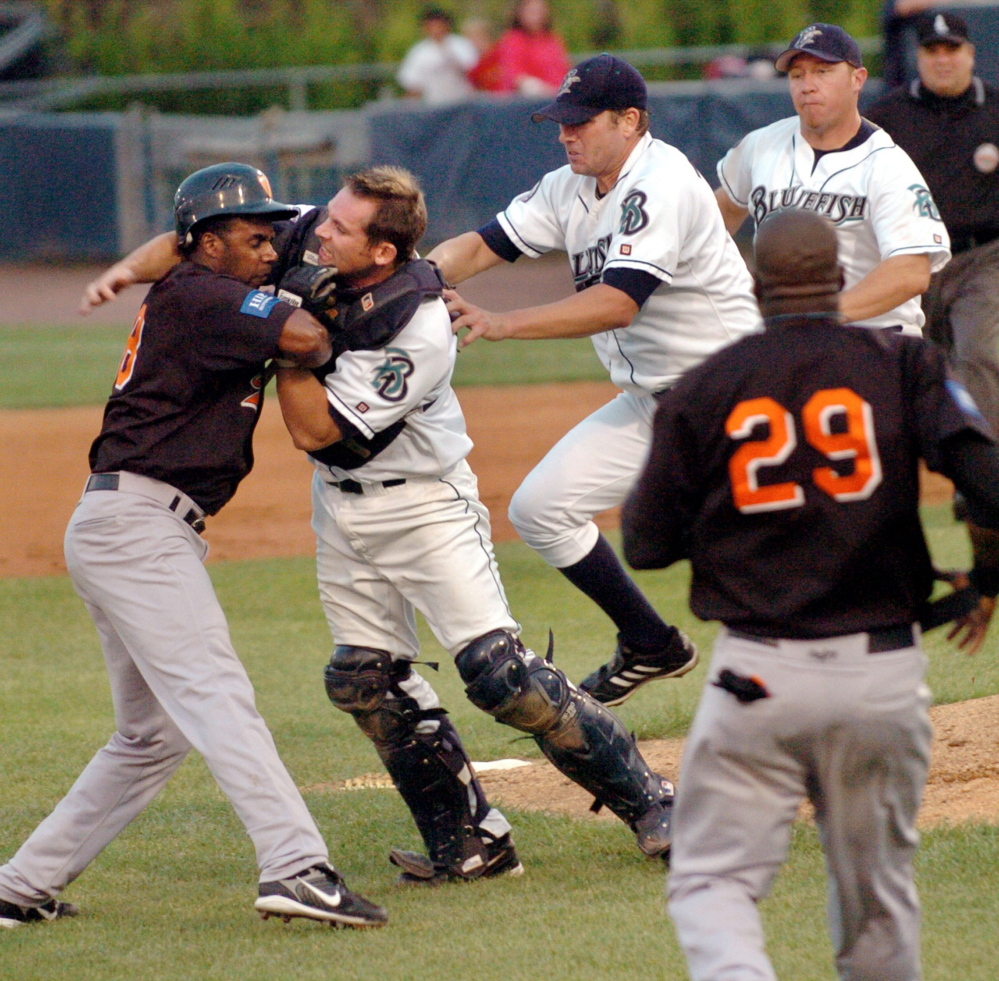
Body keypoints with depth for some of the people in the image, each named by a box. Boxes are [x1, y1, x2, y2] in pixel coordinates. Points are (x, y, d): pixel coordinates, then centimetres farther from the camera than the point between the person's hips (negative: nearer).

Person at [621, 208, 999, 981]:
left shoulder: (704, 389, 2)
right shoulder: (900, 365, 1)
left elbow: (647, 544, 4)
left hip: (758, 679, -1)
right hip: (884, 677, 1)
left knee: (713, 880, 1)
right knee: (878, 892, 17)